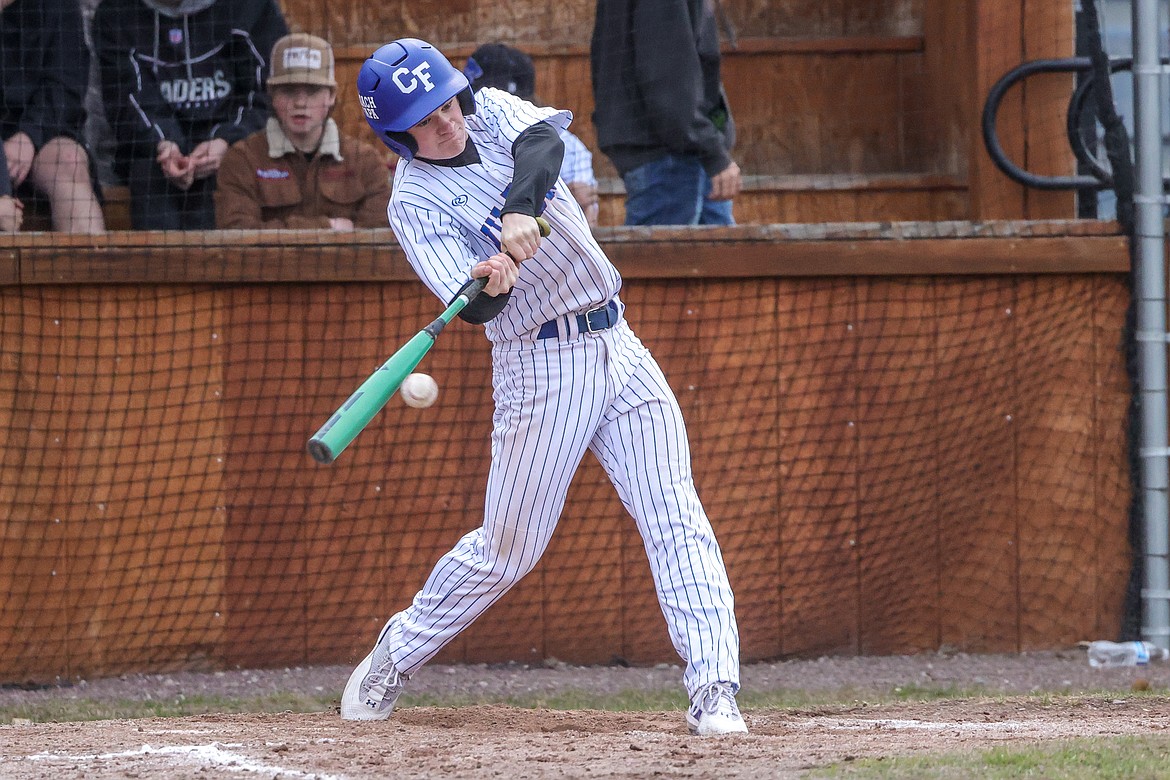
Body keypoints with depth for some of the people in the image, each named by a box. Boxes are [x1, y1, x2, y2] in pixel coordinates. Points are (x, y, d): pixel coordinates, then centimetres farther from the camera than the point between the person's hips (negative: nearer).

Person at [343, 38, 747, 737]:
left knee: (674, 515, -8)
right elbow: (475, 307, -21)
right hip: (539, 369, -4)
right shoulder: (415, 203, -8)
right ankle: (396, 658, 25)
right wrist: (489, 282, -44)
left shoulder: (490, 111, 4)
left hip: (618, 346, 4)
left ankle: (714, 690, -12)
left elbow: (545, 140, -20)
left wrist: (520, 206, -38)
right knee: (509, 548, 3)